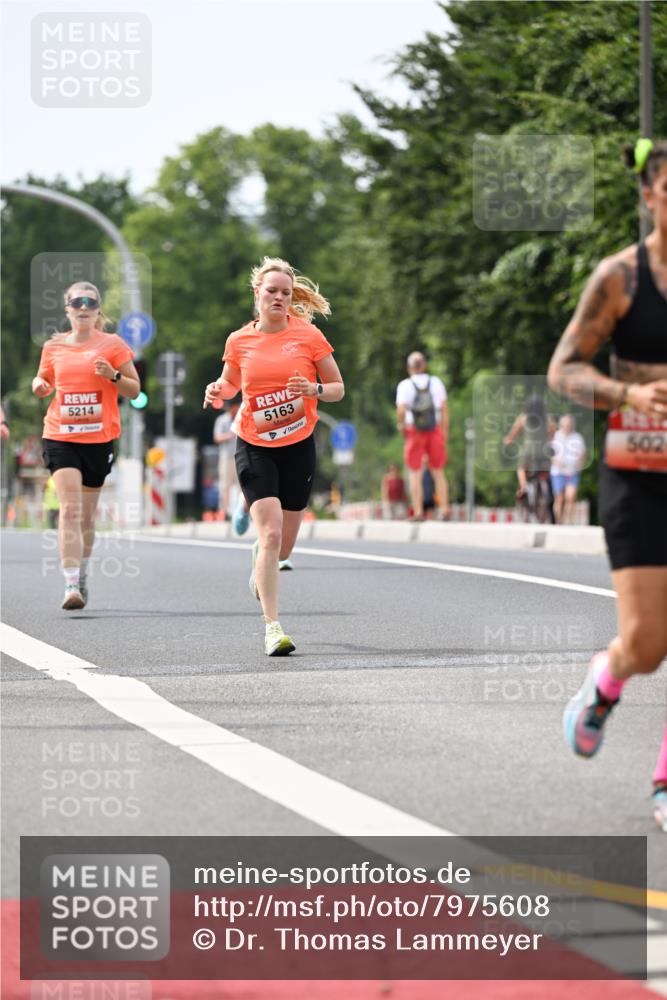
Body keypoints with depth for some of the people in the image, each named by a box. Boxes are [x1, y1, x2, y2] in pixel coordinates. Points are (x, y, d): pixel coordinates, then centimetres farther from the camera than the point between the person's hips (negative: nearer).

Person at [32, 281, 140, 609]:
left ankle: (82, 575, 32)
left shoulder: (112, 345, 2)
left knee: (87, 513, 10)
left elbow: (134, 390, 4)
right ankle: (71, 585, -20)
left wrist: (113, 376, -15)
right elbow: (45, 382, 22)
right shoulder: (54, 346, 7)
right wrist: (39, 385, -1)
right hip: (60, 437, 0)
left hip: (99, 439, 0)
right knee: (69, 508, -15)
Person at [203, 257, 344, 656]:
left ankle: (260, 562, 47)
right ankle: (273, 627, -16)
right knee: (270, 532, -17)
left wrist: (314, 389, -19)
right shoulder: (239, 341, 0)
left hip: (299, 446, 1)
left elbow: (338, 389, 2)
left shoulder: (309, 335, -3)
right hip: (254, 447, -1)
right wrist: (218, 391, -5)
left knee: (283, 545, 8)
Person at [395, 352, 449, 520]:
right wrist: (444, 434, 5)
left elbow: (401, 411, -15)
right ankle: (444, 508, 5)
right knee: (438, 472, 12)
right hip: (435, 431, 2)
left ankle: (418, 512, -1)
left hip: (414, 432, -2)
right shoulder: (435, 382, 2)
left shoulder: (405, 385, -5)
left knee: (415, 474, 4)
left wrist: (401, 426, 3)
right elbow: (445, 409, 0)